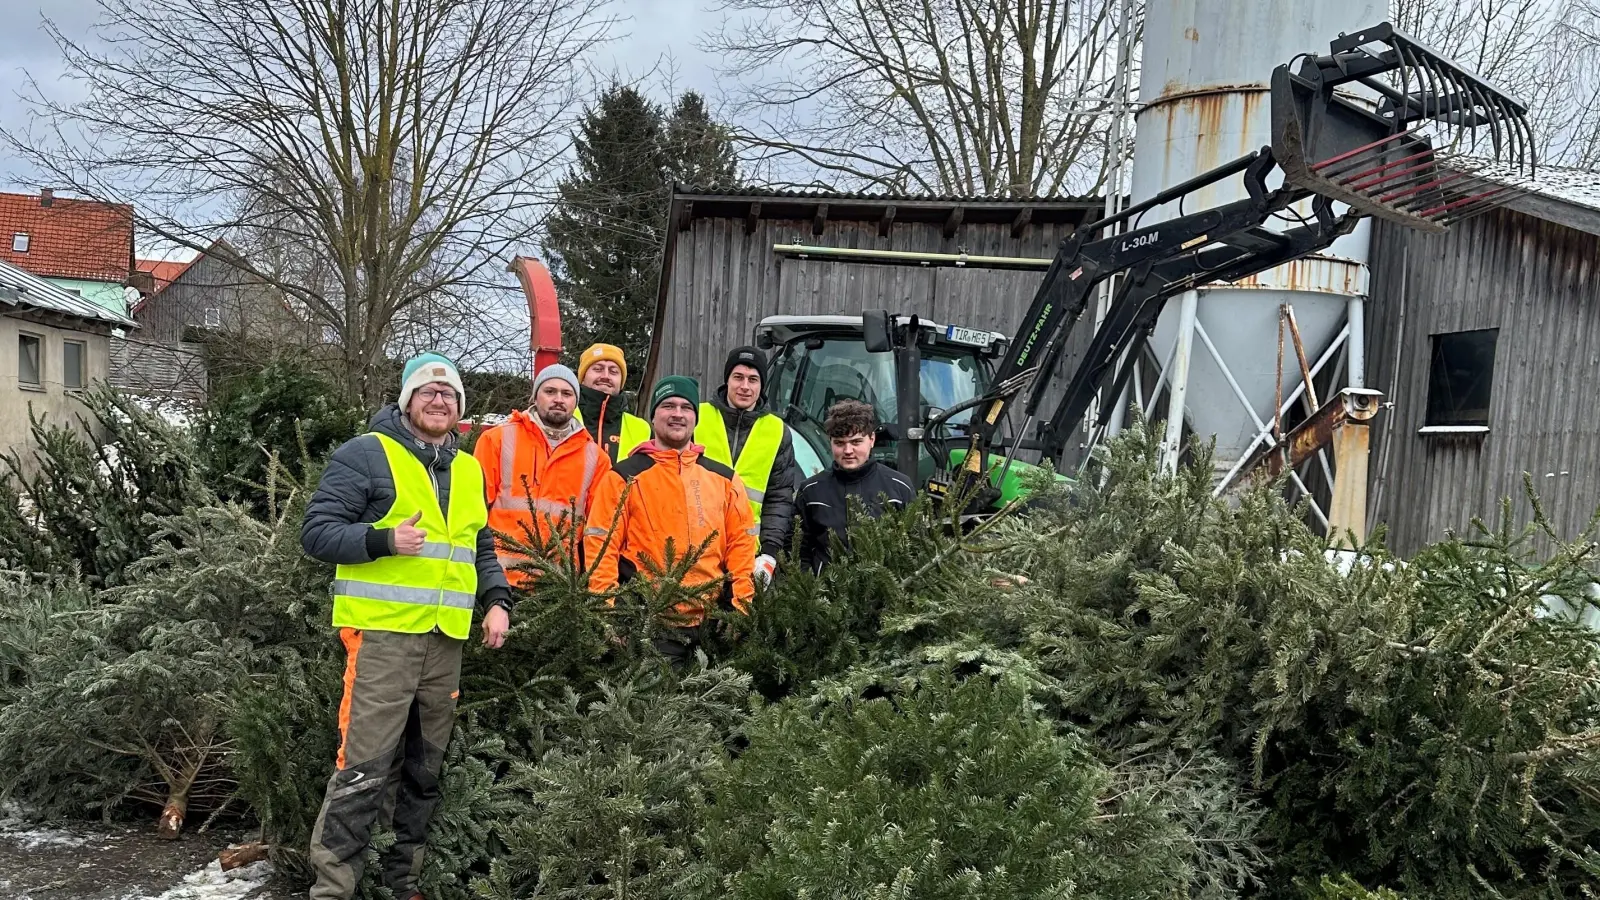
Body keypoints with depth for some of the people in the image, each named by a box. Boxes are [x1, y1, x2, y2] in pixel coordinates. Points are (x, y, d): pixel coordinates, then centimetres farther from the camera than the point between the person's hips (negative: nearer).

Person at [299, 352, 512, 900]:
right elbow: (317, 531, -7)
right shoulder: (366, 454, -3)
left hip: (446, 641, 7)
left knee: (425, 770, 14)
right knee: (364, 770, -9)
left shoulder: (469, 470, 17)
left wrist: (496, 600, 7)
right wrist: (384, 540, -21)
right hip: (382, 634, -6)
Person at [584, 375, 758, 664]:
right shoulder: (624, 477, 3)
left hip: (712, 624, 3)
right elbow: (601, 546, -2)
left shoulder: (724, 478, 13)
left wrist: (741, 607, 2)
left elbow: (741, 544, 12)